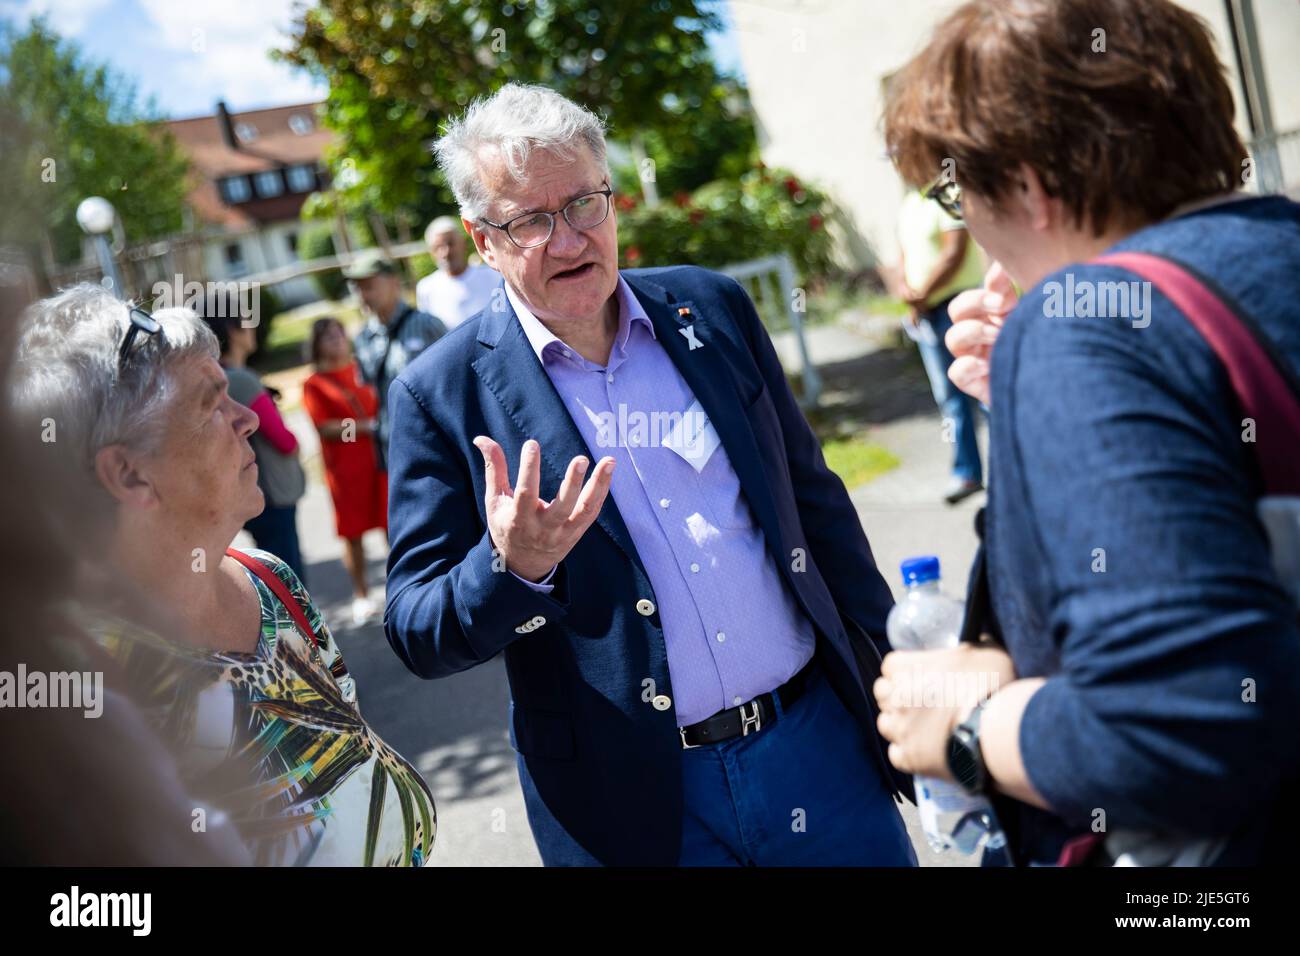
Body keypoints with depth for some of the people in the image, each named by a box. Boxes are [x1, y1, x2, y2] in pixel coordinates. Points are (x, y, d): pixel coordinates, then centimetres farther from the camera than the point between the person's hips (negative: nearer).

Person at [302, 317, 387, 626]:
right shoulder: (314, 384, -2)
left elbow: (384, 404, 17)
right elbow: (325, 428, -11)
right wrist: (366, 426, -18)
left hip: (380, 459, 3)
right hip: (345, 468, -3)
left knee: (393, 525, 6)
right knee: (353, 534, 3)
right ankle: (361, 597, 15)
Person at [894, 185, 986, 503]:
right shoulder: (908, 203, 15)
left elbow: (955, 253, -19)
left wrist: (922, 295, -15)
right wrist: (905, 291, -3)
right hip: (925, 309, 8)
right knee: (949, 393, 9)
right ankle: (967, 472, 15)